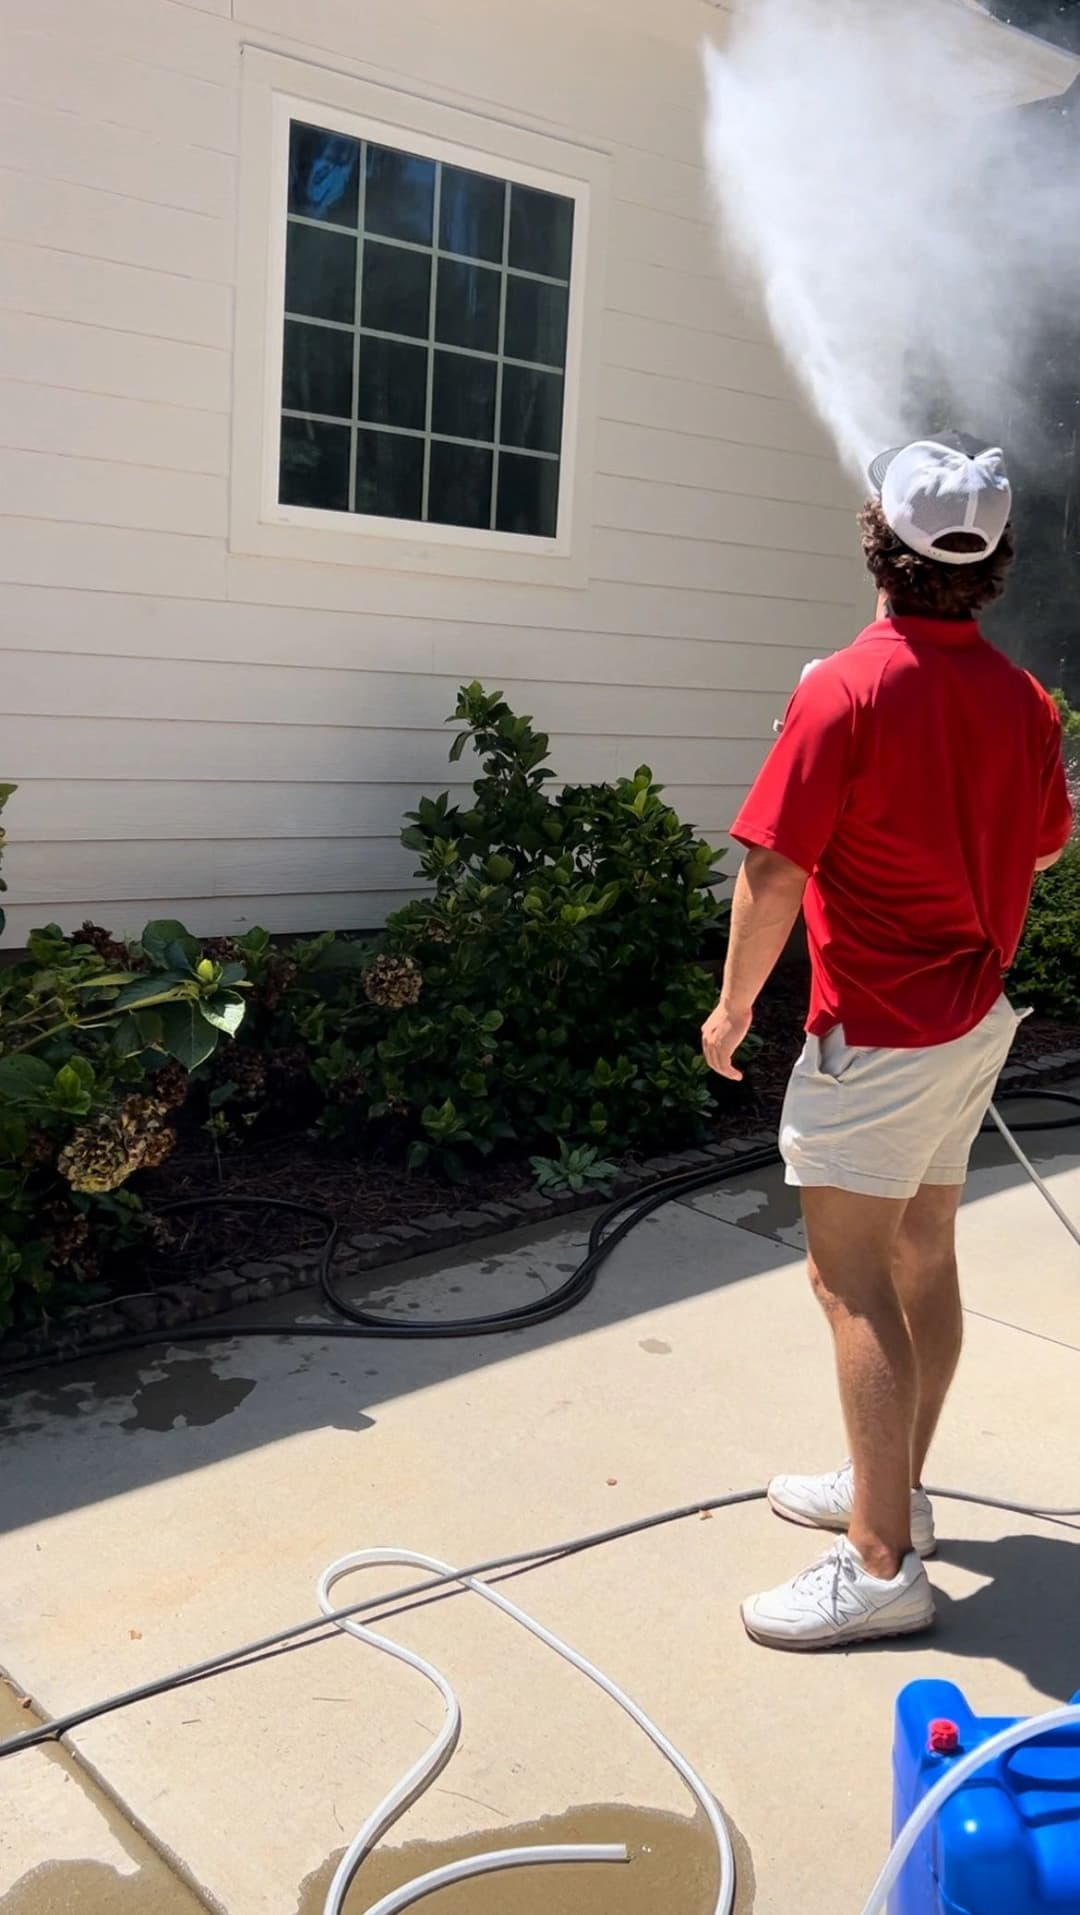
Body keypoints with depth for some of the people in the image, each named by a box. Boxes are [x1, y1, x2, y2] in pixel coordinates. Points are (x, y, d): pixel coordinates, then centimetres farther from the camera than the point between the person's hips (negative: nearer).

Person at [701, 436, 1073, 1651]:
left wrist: (734, 1004, -5)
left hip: (876, 1027, -8)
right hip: (977, 1014, 8)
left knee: (852, 1278, -3)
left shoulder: (847, 692, -17)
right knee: (924, 1255, 16)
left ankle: (883, 1563, 3)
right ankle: (892, 1488, 31)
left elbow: (774, 874, -17)